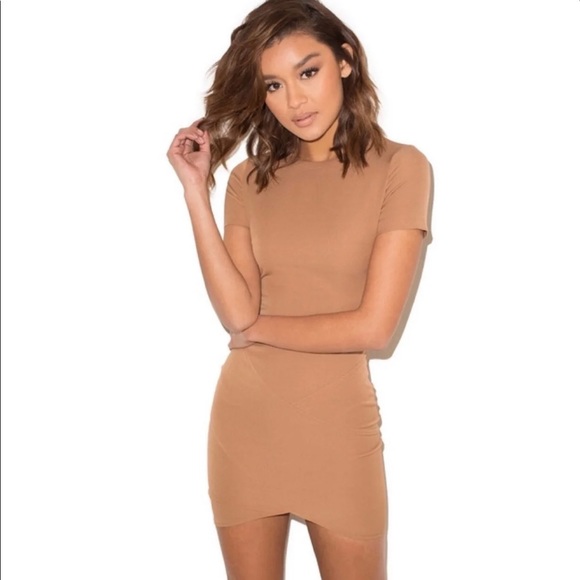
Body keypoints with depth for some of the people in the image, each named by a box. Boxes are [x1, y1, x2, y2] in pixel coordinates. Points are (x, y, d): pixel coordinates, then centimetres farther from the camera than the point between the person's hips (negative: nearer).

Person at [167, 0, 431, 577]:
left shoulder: (399, 167, -8)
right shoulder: (250, 179, 4)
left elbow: (373, 326, -14)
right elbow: (237, 312, -9)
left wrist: (257, 327, -3)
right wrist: (195, 189, -10)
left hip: (339, 423, -3)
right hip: (246, 420, 3)